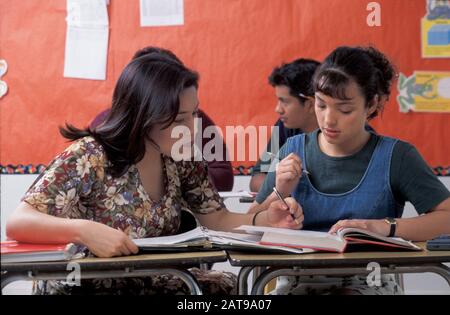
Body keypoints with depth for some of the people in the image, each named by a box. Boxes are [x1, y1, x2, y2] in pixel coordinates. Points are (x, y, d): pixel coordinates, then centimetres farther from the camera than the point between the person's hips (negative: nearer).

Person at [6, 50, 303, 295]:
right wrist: (85, 230, -42)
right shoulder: (89, 159, -19)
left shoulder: (181, 159, -2)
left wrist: (265, 220, -14)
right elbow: (17, 224, -24)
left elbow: (217, 219, 6)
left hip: (151, 282, 6)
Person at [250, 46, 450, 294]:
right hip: (299, 280, 1)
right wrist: (279, 195, -9)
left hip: (367, 281, -1)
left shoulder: (395, 157, -2)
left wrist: (385, 227, -21)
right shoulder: (294, 151, 8)